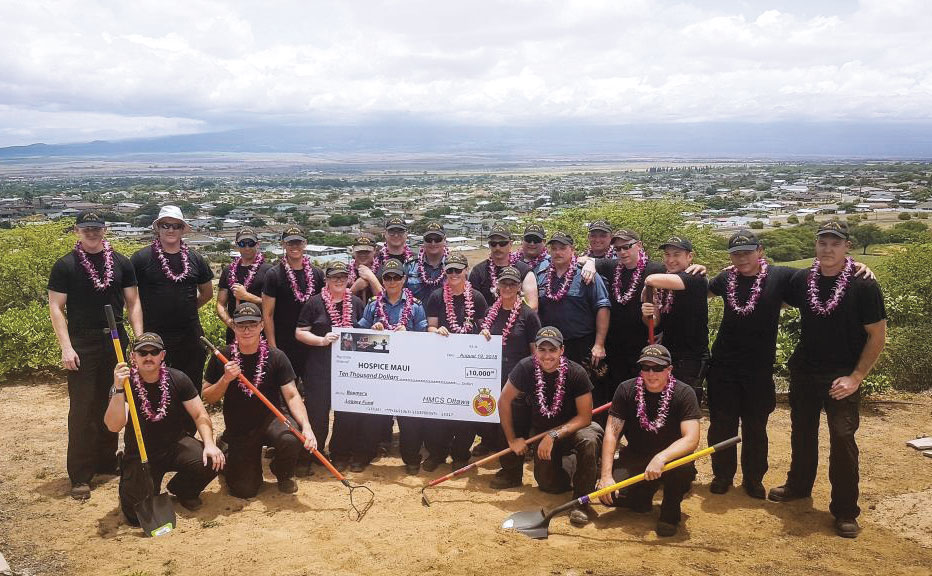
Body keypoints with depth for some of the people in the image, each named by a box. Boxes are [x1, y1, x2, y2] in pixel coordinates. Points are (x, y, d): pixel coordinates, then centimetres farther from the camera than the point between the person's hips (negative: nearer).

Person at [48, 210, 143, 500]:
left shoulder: (121, 263, 7)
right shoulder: (65, 266, -2)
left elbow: (133, 303, 9)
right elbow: (56, 307, -3)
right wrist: (66, 347, -12)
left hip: (116, 342, 3)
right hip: (82, 345, -3)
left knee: (111, 406, 11)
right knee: (81, 410, -3)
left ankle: (106, 462, 25)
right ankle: (80, 476, 3)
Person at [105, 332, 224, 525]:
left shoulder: (177, 379, -6)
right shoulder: (125, 384, -13)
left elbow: (200, 415, -5)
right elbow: (114, 426, -28)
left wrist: (209, 443, -22)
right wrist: (118, 389, -41)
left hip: (175, 445, 2)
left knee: (212, 462, -25)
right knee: (138, 514, -18)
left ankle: (182, 489, 9)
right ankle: (127, 480, 19)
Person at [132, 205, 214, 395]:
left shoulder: (195, 259, 6)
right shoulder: (142, 258, -4)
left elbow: (207, 292, 19)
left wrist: (187, 309, 10)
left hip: (189, 336, 3)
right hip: (153, 335, -3)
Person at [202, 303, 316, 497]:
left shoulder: (276, 357, -10)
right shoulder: (222, 358, -7)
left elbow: (292, 396, -14)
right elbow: (207, 398, -1)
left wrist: (306, 426, -30)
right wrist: (225, 379, -21)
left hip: (270, 419, -1)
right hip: (238, 429, 1)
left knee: (291, 438, -35)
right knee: (244, 490, -5)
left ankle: (283, 473, 2)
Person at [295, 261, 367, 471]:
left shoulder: (356, 302, 9)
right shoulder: (314, 302, 0)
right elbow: (300, 333, -2)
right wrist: (322, 340, -16)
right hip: (319, 368, -2)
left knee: (348, 412, 4)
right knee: (317, 411, 2)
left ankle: (340, 454, 21)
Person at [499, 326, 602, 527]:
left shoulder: (576, 373, -23)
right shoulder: (526, 368, -18)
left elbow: (585, 417, -20)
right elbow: (504, 401, -6)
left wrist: (554, 435, -30)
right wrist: (512, 439, -4)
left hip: (572, 428, -2)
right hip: (541, 431, 3)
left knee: (589, 439, -36)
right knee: (549, 485, -8)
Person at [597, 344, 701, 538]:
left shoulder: (684, 393, -14)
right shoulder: (626, 389, -8)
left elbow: (691, 439, -26)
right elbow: (612, 432, -12)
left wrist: (661, 458, -44)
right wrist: (606, 475, -23)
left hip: (670, 457, -2)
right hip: (635, 458, 2)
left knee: (683, 466, -37)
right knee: (608, 495, -22)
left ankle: (670, 510, -5)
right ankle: (642, 497, 14)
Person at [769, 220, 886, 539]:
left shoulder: (864, 286, -13)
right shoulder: (802, 279, -2)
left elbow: (877, 335, -9)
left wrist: (856, 377, -14)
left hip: (842, 378, -4)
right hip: (804, 371, 4)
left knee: (842, 439, -8)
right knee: (802, 432, 17)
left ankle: (845, 511, 6)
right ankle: (798, 485, 38)